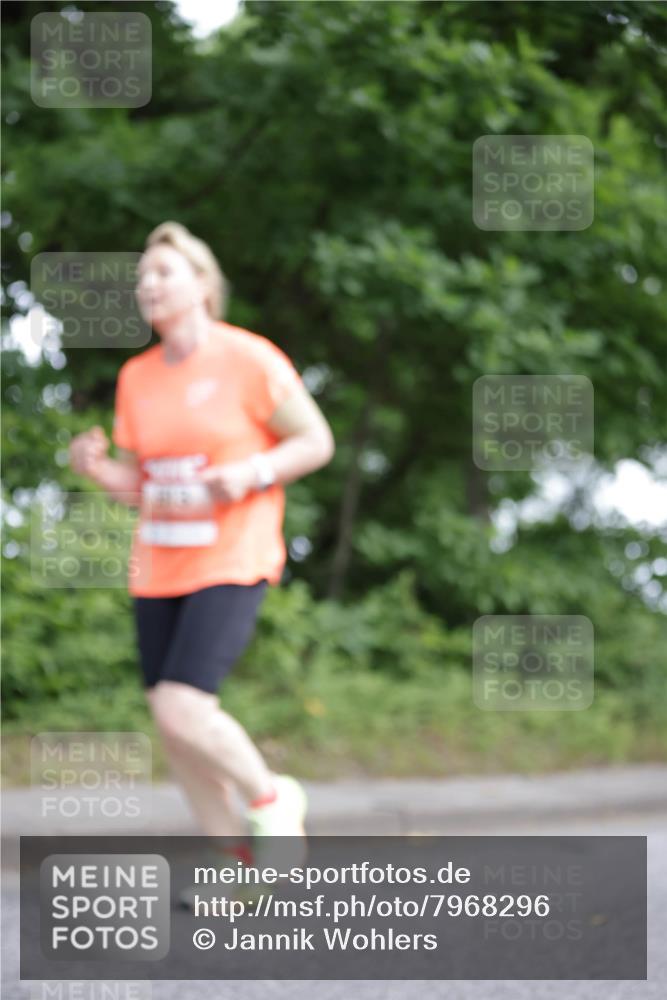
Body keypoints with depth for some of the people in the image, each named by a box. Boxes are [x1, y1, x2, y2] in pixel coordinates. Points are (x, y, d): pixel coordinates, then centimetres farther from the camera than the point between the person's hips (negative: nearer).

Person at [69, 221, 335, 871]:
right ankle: (240, 862, 20)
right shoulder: (136, 377, 9)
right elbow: (137, 486, 15)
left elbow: (316, 441, -2)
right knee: (170, 721, 5)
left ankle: (270, 796, 7)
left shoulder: (249, 360, -7)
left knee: (181, 708, -20)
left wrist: (252, 473, -18)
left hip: (233, 562, -6)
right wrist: (96, 469, -6)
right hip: (157, 568, 6)